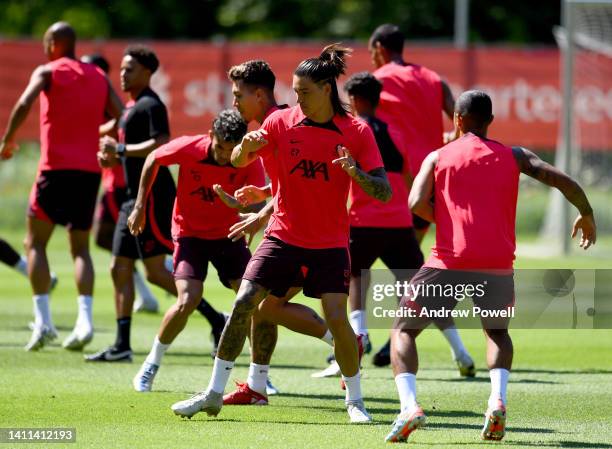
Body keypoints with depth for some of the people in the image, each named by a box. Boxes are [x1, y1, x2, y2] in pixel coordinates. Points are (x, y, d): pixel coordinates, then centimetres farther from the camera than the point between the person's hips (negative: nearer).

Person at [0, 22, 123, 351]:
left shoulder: (47, 72, 0)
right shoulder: (98, 77, 14)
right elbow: (121, 119, 7)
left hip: (56, 167, -4)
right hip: (90, 169, 4)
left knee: (35, 243, 6)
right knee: (80, 247, 11)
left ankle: (43, 321, -6)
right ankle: (85, 320, -8)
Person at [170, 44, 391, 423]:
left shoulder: (357, 132, -7)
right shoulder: (282, 122, -3)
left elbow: (384, 193, -10)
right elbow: (238, 161, -3)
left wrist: (356, 172, -30)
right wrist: (247, 146, -26)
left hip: (330, 243, -2)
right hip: (283, 235, 2)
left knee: (337, 318, -14)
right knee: (244, 303, -8)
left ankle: (355, 401, 5)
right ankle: (214, 394, 2)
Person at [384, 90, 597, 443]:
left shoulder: (438, 157, 10)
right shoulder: (514, 156, 13)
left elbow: (418, 204, -4)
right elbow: (563, 181, 4)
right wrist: (586, 214, 21)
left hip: (450, 261, -2)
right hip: (498, 265, 2)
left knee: (403, 330, 13)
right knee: (498, 332, 28)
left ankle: (409, 405, -12)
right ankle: (498, 401, -1)